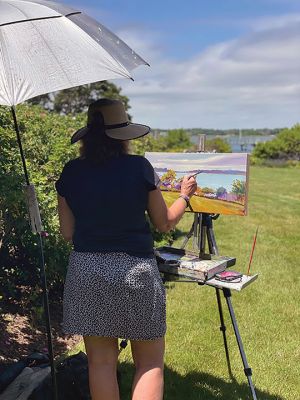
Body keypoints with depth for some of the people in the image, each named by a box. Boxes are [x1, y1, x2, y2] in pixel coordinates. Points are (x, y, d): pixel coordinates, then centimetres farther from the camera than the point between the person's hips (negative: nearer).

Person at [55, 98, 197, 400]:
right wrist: (185, 195, 20)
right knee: (150, 363, 10)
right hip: (134, 270, -3)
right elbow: (164, 223, 4)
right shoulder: (139, 168, -6)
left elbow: (67, 233, 6)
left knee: (101, 361, 13)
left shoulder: (71, 172, 2)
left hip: (86, 270, 3)